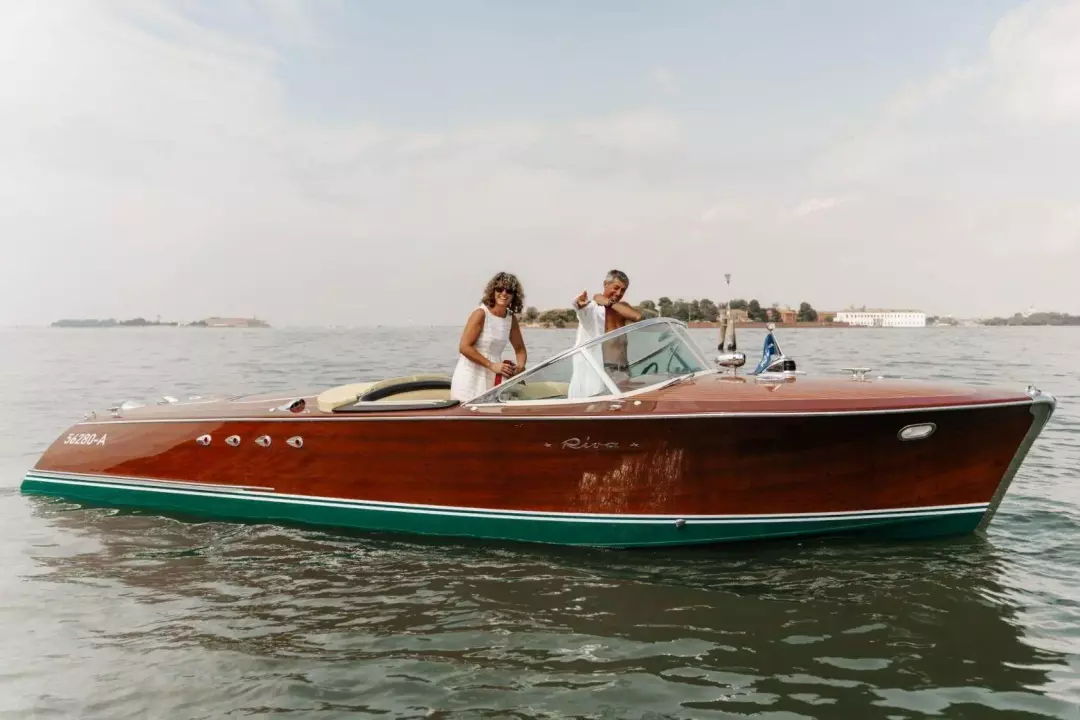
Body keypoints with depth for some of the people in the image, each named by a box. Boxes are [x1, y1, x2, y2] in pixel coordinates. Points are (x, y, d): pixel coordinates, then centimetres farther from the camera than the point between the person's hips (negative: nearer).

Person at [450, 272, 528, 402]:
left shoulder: (511, 318, 7)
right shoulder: (480, 314, -10)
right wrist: (492, 365, -19)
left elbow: (520, 349, 16)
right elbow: (464, 347, -16)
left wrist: (520, 365, -6)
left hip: (493, 379, 6)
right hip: (470, 380, -6)